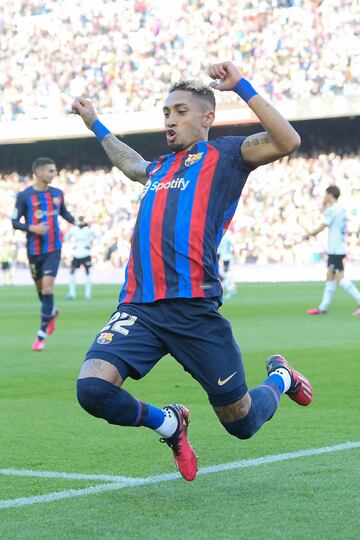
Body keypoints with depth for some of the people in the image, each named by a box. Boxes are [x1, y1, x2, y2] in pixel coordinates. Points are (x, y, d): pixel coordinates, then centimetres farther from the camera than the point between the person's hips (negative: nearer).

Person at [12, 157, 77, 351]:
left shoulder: (57, 193, 5)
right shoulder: (24, 196, -5)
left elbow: (64, 212, 20)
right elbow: (15, 222, -4)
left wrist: (76, 221, 0)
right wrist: (32, 228, -22)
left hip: (53, 248, 0)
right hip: (34, 249, 0)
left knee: (47, 286, -13)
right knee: (40, 287, 12)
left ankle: (41, 336, -10)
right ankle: (51, 312, 47)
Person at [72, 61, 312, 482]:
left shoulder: (224, 156, 6)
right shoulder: (159, 168, 23)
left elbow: (287, 141, -13)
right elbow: (133, 166, 50)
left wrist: (240, 87, -14)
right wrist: (94, 124, 51)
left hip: (194, 312, -5)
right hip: (139, 309, 5)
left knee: (242, 423, 6)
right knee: (92, 388, -21)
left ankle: (280, 377, 43)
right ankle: (169, 424, 9)